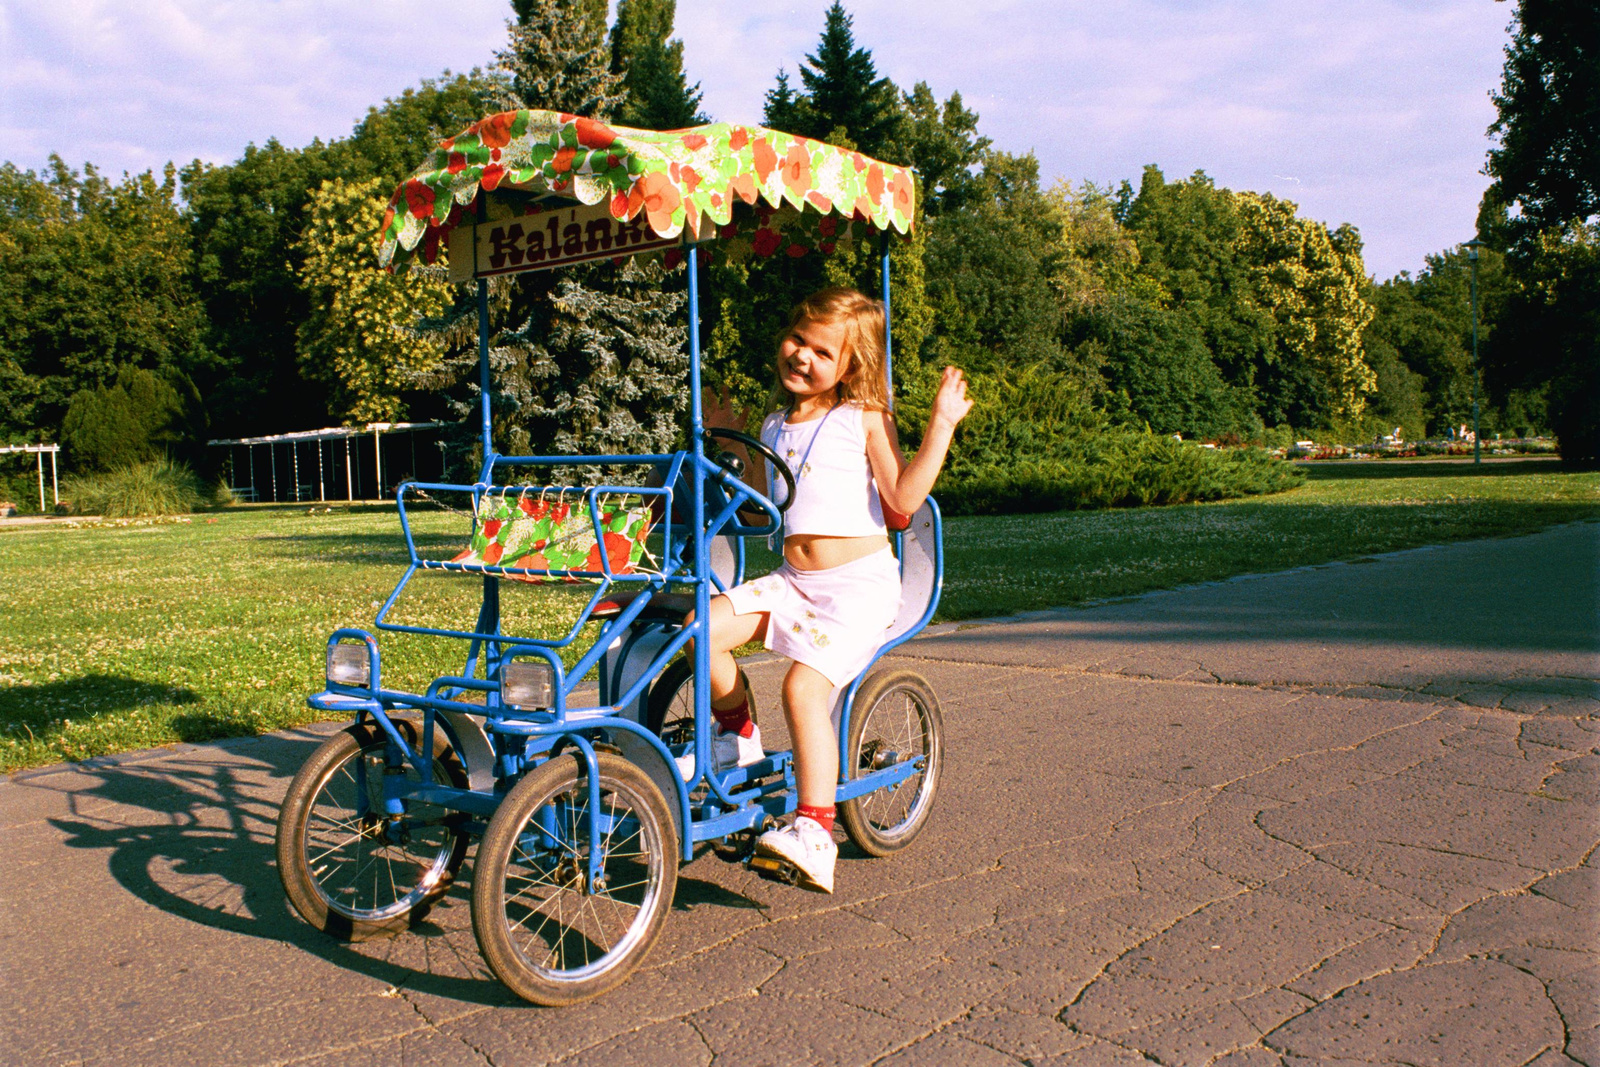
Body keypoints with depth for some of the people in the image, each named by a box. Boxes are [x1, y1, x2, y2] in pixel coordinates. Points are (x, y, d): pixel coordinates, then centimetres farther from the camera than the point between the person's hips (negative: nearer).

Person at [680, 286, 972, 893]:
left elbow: (904, 499, -13)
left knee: (804, 685, -25)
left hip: (861, 581, -6)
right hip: (793, 578, 6)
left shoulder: (863, 419, -1)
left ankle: (814, 832, -17)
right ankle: (739, 733, 9)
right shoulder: (774, 427, 15)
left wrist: (942, 423, -17)